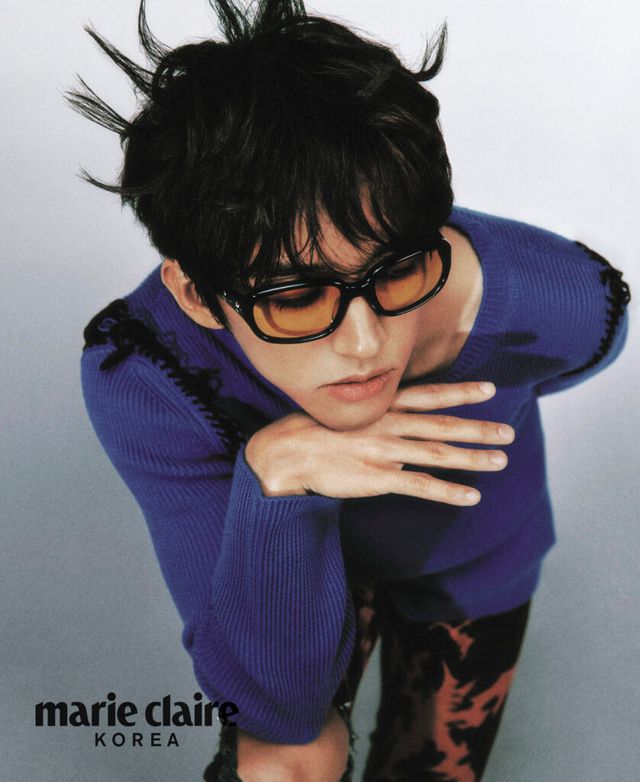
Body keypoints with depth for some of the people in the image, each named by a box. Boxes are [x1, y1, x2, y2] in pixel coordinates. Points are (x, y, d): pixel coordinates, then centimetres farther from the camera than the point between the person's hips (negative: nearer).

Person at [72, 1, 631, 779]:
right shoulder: (143, 372, -39)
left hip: (469, 563, 2)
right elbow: (281, 705, -35)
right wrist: (278, 479, -52)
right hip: (303, 553, -1)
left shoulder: (563, 311, -37)